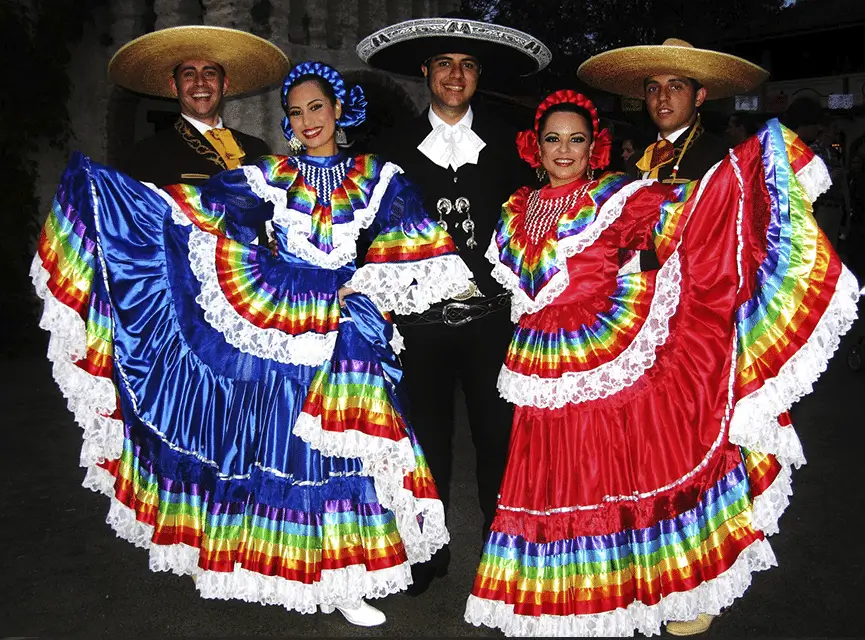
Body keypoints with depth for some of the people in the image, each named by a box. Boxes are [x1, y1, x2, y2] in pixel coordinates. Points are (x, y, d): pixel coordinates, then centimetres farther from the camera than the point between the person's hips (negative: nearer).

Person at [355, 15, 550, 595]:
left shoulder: (506, 142, 5)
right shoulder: (396, 145, 5)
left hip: (490, 314, 0)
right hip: (421, 317, 0)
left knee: (497, 436, 8)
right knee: (429, 437, 11)